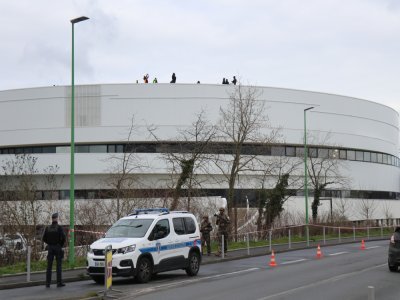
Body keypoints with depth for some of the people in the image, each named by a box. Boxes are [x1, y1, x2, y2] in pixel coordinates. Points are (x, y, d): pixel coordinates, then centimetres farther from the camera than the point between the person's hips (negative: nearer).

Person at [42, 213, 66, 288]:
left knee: (49, 266, 5)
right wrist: (61, 245, 2)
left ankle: (48, 283, 3)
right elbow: (63, 238, -15)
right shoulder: (59, 228, -9)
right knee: (59, 266, 3)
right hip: (58, 247, -3)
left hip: (50, 248, 3)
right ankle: (59, 282, 3)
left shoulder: (47, 228, 3)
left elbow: (44, 239, 4)